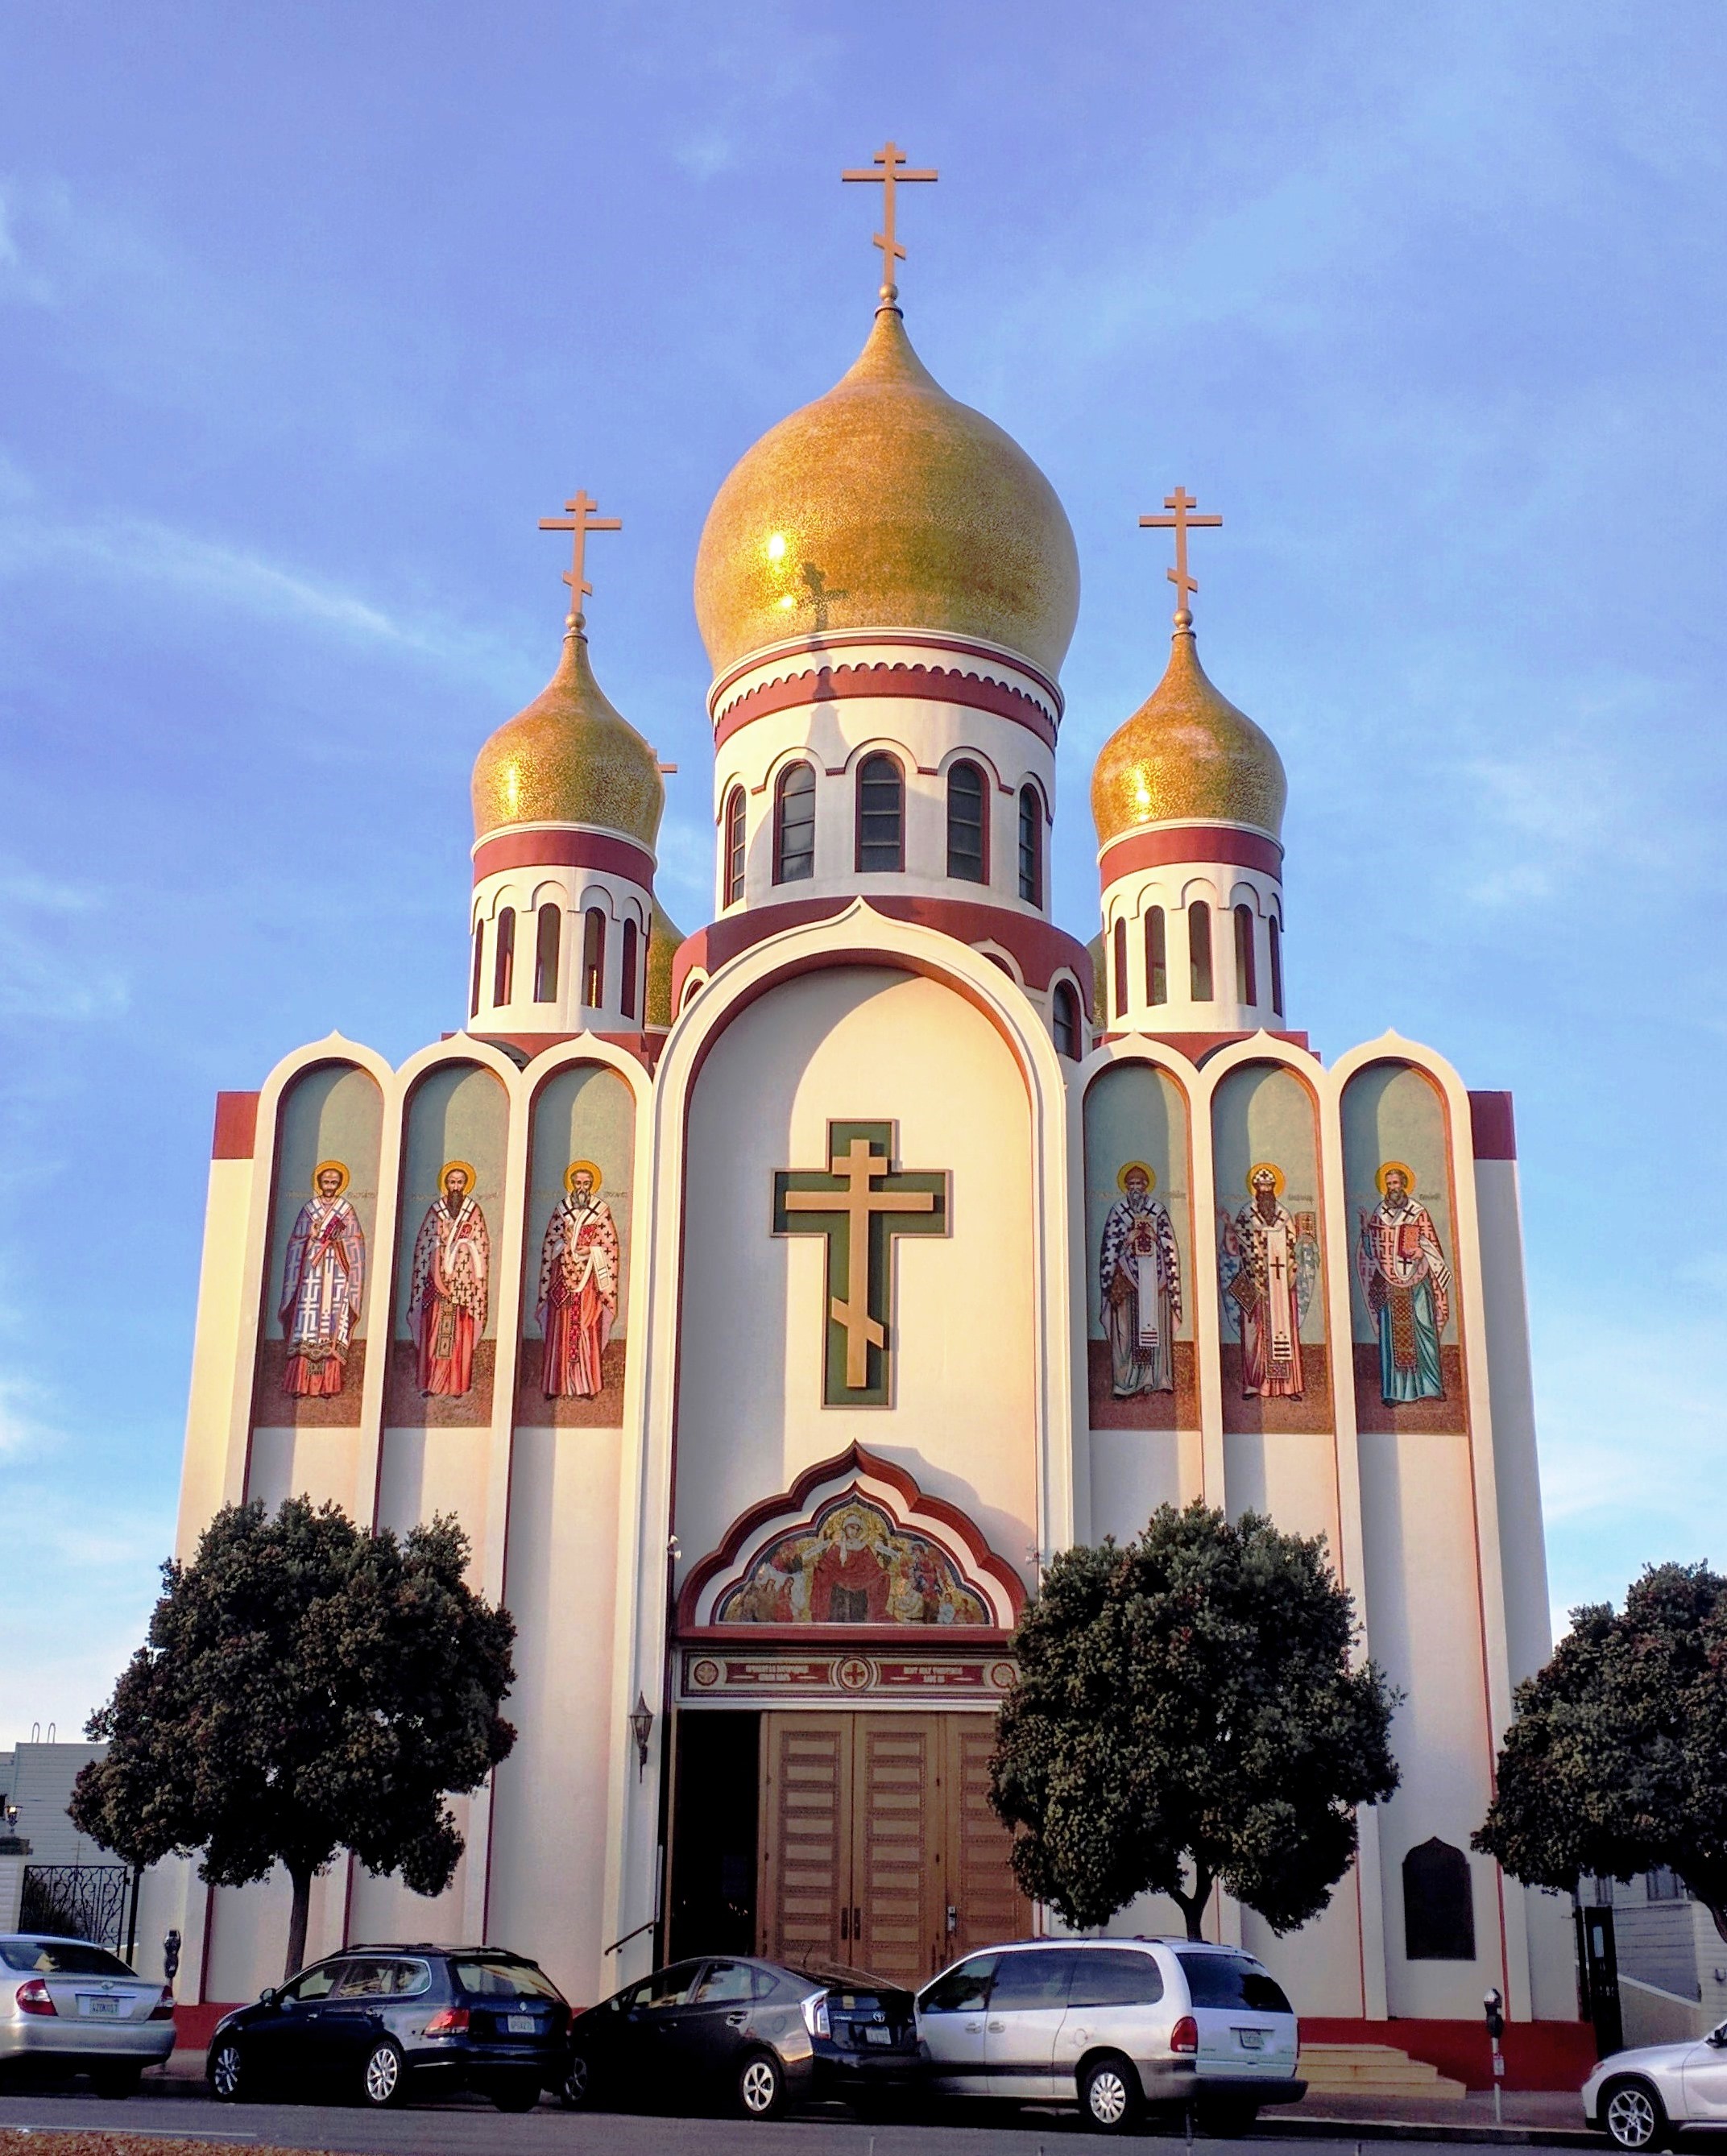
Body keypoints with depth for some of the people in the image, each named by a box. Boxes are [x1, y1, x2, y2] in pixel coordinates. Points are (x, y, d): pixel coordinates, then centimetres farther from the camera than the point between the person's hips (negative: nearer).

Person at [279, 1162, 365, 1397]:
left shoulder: (347, 1211, 11)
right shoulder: (308, 1209, 12)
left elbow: (354, 1245, 9)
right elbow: (297, 1242, 12)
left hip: (337, 1274, 0)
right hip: (312, 1270, 0)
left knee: (332, 1321, -8)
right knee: (308, 1322, -8)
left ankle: (327, 1384, -11)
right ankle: (303, 1384, -10)